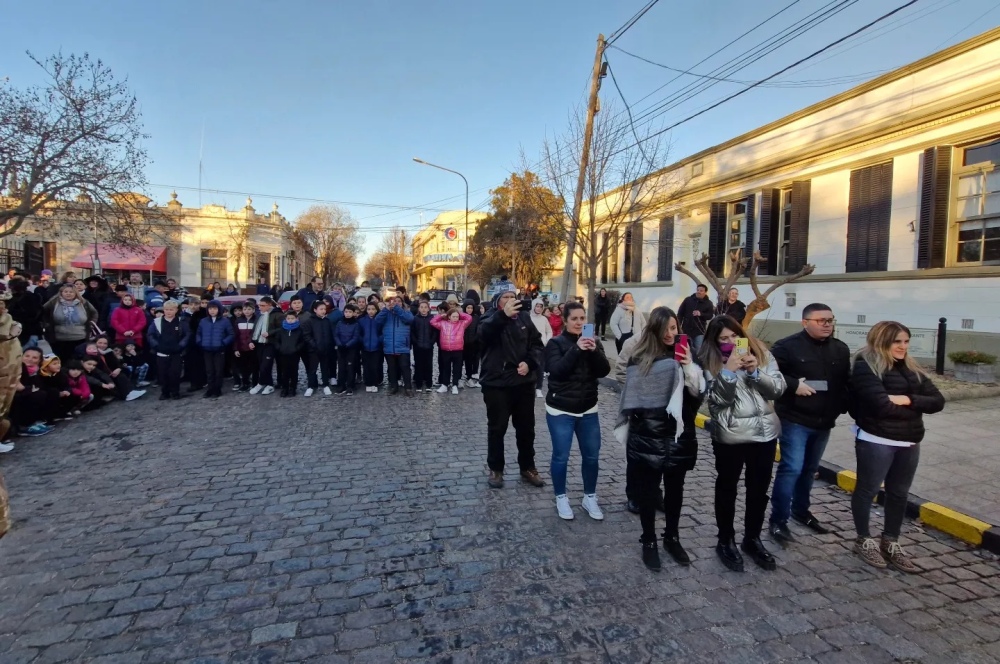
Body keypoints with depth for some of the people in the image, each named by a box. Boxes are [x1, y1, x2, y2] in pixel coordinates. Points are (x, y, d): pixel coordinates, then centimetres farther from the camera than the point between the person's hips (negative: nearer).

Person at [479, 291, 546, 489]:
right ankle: (496, 469, 26)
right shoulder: (490, 319, -6)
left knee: (526, 428, 14)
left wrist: (530, 363, -13)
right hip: (496, 383, -4)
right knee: (497, 428, 9)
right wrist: (503, 315, -45)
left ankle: (528, 468, 31)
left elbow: (538, 344, 6)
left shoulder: (524, 318, 5)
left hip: (524, 382, 4)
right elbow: (483, 333, -30)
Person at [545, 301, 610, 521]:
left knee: (592, 455, 9)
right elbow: (556, 370, -21)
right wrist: (576, 349, -27)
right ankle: (561, 498, 22)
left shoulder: (593, 342, 6)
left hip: (588, 409, 4)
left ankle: (590, 498, 28)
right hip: (560, 410, -4)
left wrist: (594, 351, -22)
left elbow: (604, 371, -6)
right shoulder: (556, 343, -6)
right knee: (561, 456, 2)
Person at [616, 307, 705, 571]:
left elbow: (699, 392, -6)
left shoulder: (686, 353, -2)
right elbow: (629, 391, 6)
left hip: (678, 433, 1)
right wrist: (627, 424, 8)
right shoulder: (639, 355, -4)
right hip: (647, 433, -1)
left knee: (675, 487, 16)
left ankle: (672, 537, 35)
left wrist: (689, 366, -21)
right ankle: (649, 541, 27)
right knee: (648, 487, 10)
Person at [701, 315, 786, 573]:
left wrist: (755, 372, -17)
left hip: (765, 432, 3)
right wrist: (729, 371, -26)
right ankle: (726, 541, 28)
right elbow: (717, 399, -15)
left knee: (759, 489, 16)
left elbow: (778, 388, -2)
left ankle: (752, 539, 35)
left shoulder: (761, 352, 2)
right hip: (730, 436, -3)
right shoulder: (711, 361, -7)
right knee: (727, 488, 11)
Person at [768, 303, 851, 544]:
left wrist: (841, 407, 4)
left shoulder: (841, 349, 9)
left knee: (810, 469, 18)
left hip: (824, 422, 7)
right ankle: (778, 520, -1)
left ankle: (801, 510, 36)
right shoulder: (787, 346, -12)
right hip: (794, 420, -7)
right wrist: (793, 385, -24)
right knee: (792, 468, -10)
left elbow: (847, 382, 17)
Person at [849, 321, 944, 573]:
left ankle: (890, 543, 28)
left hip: (909, 442, 7)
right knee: (867, 490, 5)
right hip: (876, 441, -7)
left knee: (899, 494, 14)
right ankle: (864, 540, 20)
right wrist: (915, 409, -6)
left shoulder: (912, 370, 11)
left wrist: (908, 399, -15)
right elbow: (882, 406, -21)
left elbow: (937, 401, 2)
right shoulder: (866, 367, -12)